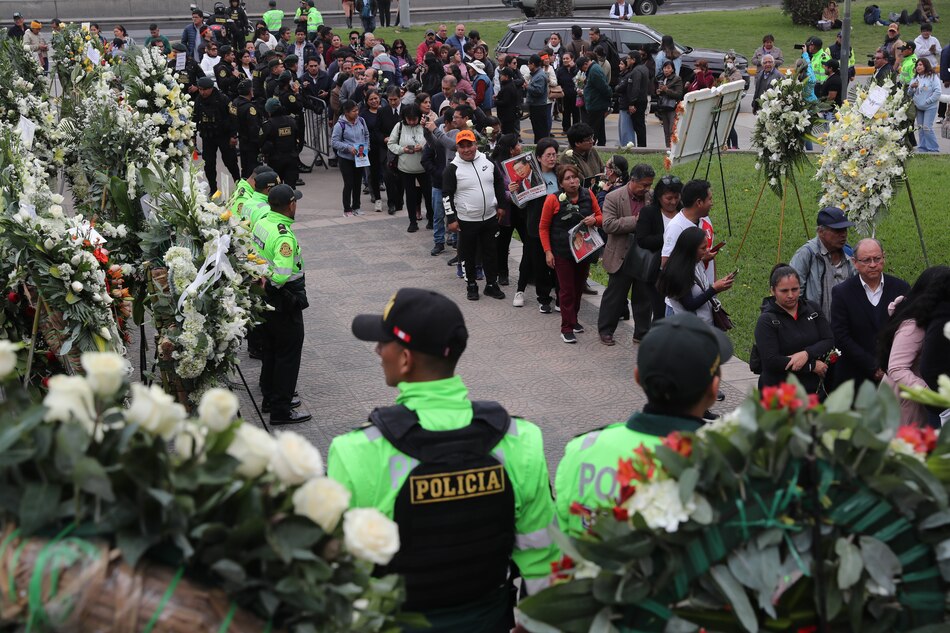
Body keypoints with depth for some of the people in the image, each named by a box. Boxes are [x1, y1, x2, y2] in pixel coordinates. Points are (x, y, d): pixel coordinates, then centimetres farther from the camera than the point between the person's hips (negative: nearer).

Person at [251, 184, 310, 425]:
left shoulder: (262, 222, 0)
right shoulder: (284, 236, -27)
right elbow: (282, 274, -35)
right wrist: (268, 284, -16)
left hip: (266, 299, 9)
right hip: (284, 303, -9)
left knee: (270, 349, 22)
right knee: (288, 354, 2)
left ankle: (270, 398, 35)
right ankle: (280, 410, 6)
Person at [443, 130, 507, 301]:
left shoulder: (487, 160, 1)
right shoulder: (452, 168, -10)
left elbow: (499, 183, 13)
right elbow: (447, 195, -9)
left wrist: (501, 205, 11)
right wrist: (451, 219, -11)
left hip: (490, 218, 3)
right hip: (466, 221, -3)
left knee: (491, 252, 12)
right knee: (468, 254, 7)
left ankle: (492, 284, 24)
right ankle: (471, 285, 23)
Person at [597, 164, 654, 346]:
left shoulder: (651, 197, 2)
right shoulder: (613, 198, -10)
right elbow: (608, 225, -19)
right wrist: (635, 221, -22)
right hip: (622, 256, -4)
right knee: (615, 295, 7)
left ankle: (642, 332, 24)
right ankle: (605, 330, 21)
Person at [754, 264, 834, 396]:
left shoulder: (813, 308, 8)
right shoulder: (766, 321, -6)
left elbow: (829, 340, 2)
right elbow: (771, 361, -15)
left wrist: (807, 354, -17)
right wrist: (812, 366, -13)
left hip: (814, 389, 4)